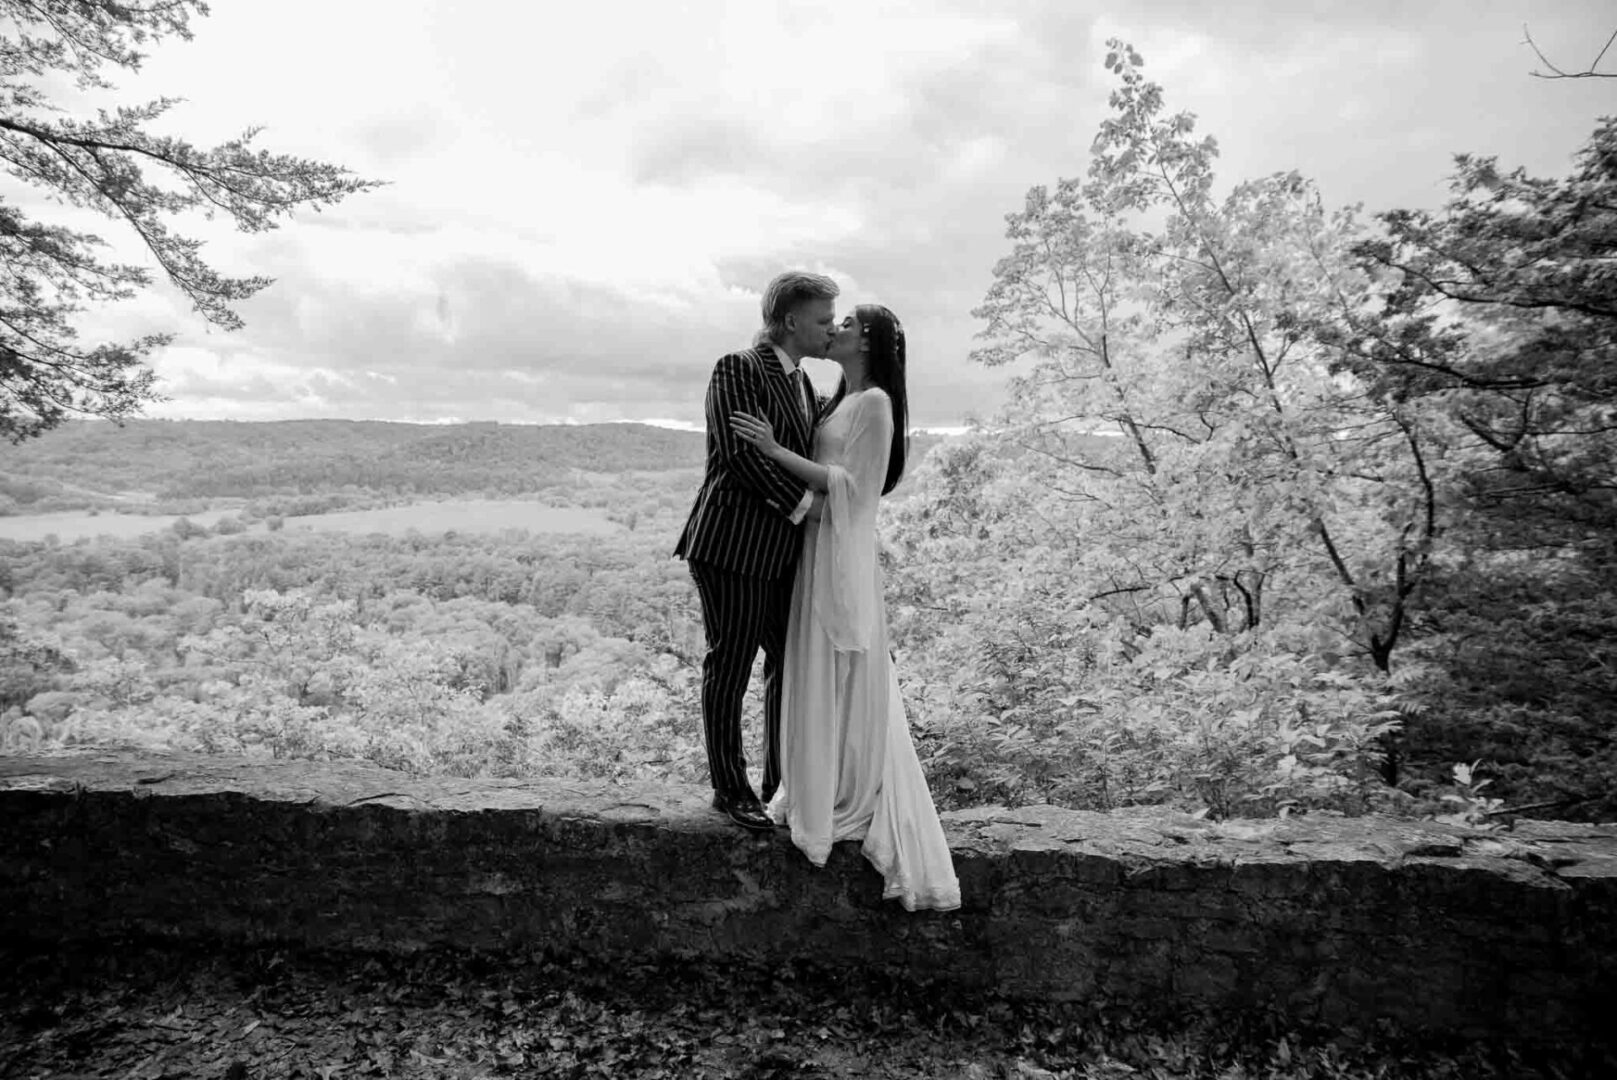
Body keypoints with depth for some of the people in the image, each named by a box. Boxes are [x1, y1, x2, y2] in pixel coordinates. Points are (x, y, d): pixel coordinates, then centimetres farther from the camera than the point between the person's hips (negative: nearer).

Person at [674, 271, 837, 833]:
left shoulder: (803, 383, 18)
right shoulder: (737, 370, -9)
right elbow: (742, 454, -19)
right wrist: (804, 502, -16)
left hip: (784, 550, 9)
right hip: (734, 545, -9)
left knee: (791, 665, 13)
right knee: (730, 668, 3)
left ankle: (783, 784, 27)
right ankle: (730, 790, 18)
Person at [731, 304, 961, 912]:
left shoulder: (875, 402, -10)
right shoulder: (837, 401, 16)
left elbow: (849, 485, -17)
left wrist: (775, 450, -19)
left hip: (843, 552, -8)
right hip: (815, 548, 8)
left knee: (843, 682, 1)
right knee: (819, 680, 13)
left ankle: (847, 805, 14)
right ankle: (821, 791, 25)